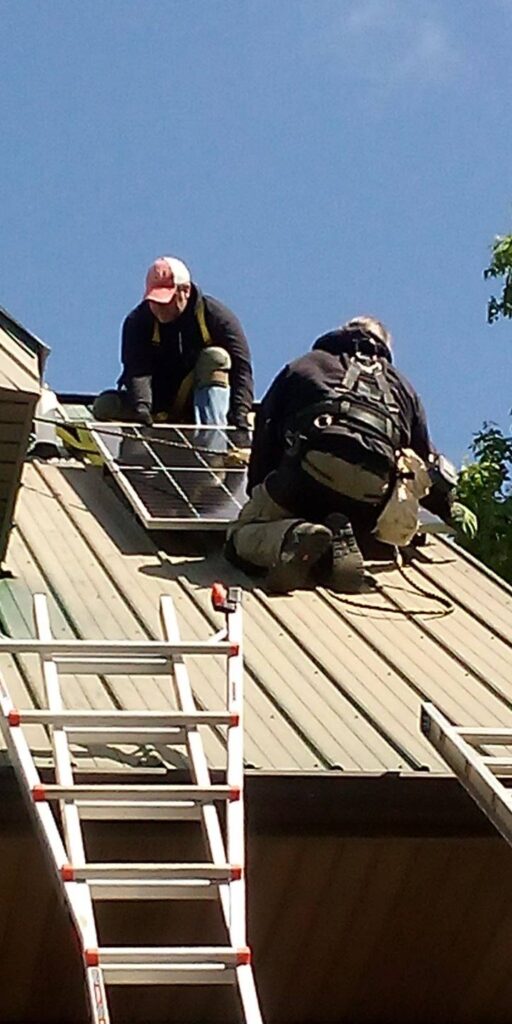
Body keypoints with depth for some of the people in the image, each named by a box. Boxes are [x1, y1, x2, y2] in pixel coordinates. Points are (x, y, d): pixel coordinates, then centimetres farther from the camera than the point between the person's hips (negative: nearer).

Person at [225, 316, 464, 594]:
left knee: (240, 536, 10)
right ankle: (334, 552, -14)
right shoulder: (399, 384, 36)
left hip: (314, 468, -2)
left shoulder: (303, 367, 31)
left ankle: (295, 537, -24)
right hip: (375, 493, 2)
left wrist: (258, 497, 36)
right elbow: (426, 459, 39)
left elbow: (264, 443, 26)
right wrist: (449, 508, 54)